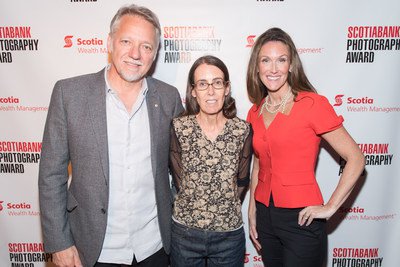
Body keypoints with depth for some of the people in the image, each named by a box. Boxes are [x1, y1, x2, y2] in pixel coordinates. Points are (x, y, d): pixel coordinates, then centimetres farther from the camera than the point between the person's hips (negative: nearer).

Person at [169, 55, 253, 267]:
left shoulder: (243, 130, -9)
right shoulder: (178, 128, -11)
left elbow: (242, 181, 1)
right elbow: (178, 179, -3)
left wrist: (225, 208, 5)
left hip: (230, 232, 1)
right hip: (184, 231, 0)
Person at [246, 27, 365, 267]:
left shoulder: (312, 104, -12)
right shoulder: (255, 112, 4)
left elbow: (356, 159, -10)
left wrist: (330, 208, -10)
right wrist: (252, 213, 11)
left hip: (301, 220, -5)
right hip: (265, 217, 5)